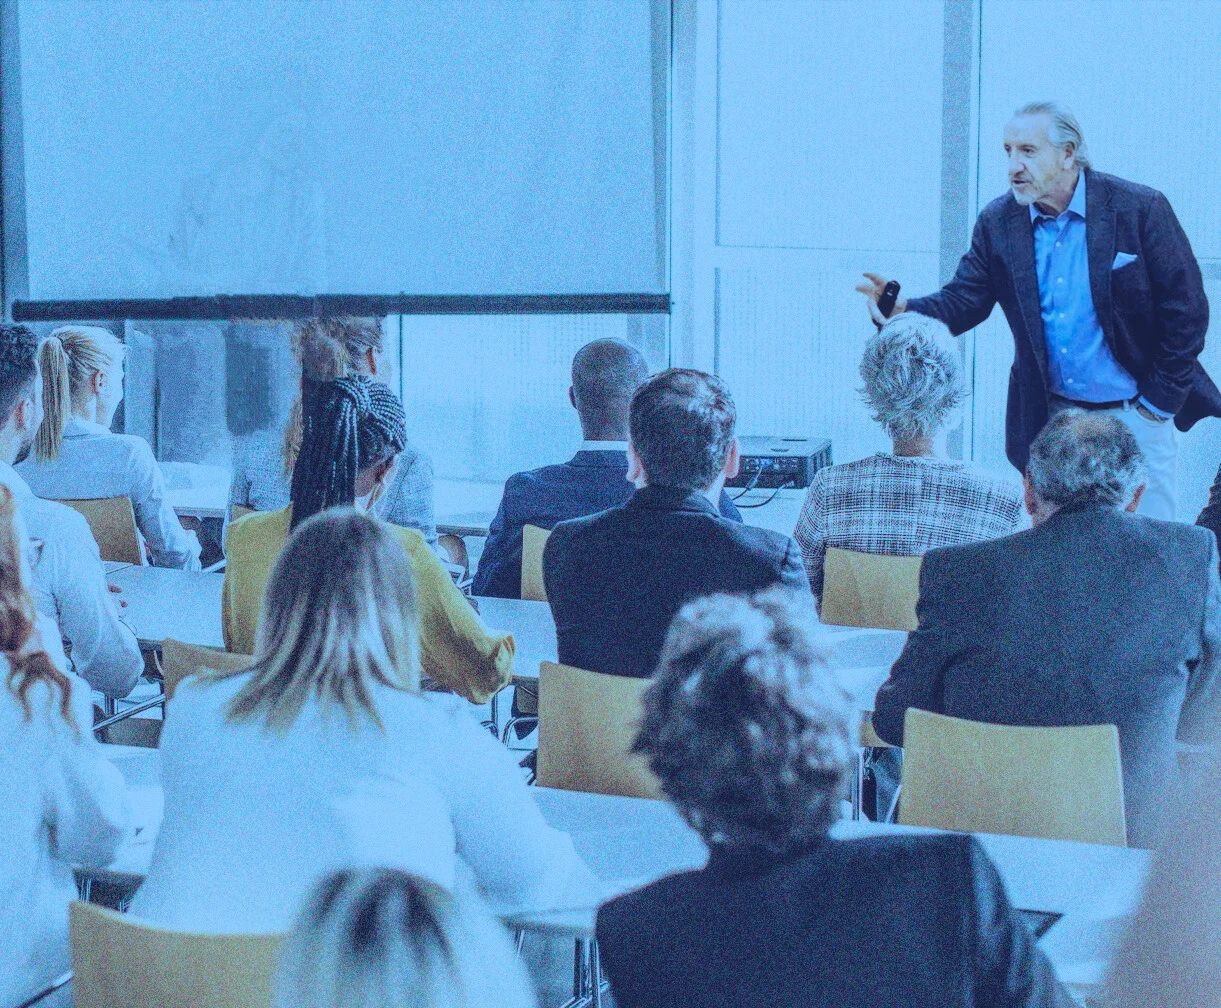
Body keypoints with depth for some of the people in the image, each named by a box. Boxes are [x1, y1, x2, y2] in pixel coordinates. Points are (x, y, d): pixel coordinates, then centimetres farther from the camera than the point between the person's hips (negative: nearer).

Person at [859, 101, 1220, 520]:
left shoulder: (1140, 209, -11)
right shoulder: (998, 222, -1)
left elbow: (1186, 308, -7)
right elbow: (964, 300, -6)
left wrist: (1160, 400, -7)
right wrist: (905, 311, -27)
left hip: (1133, 416, -3)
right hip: (1050, 418, 3)